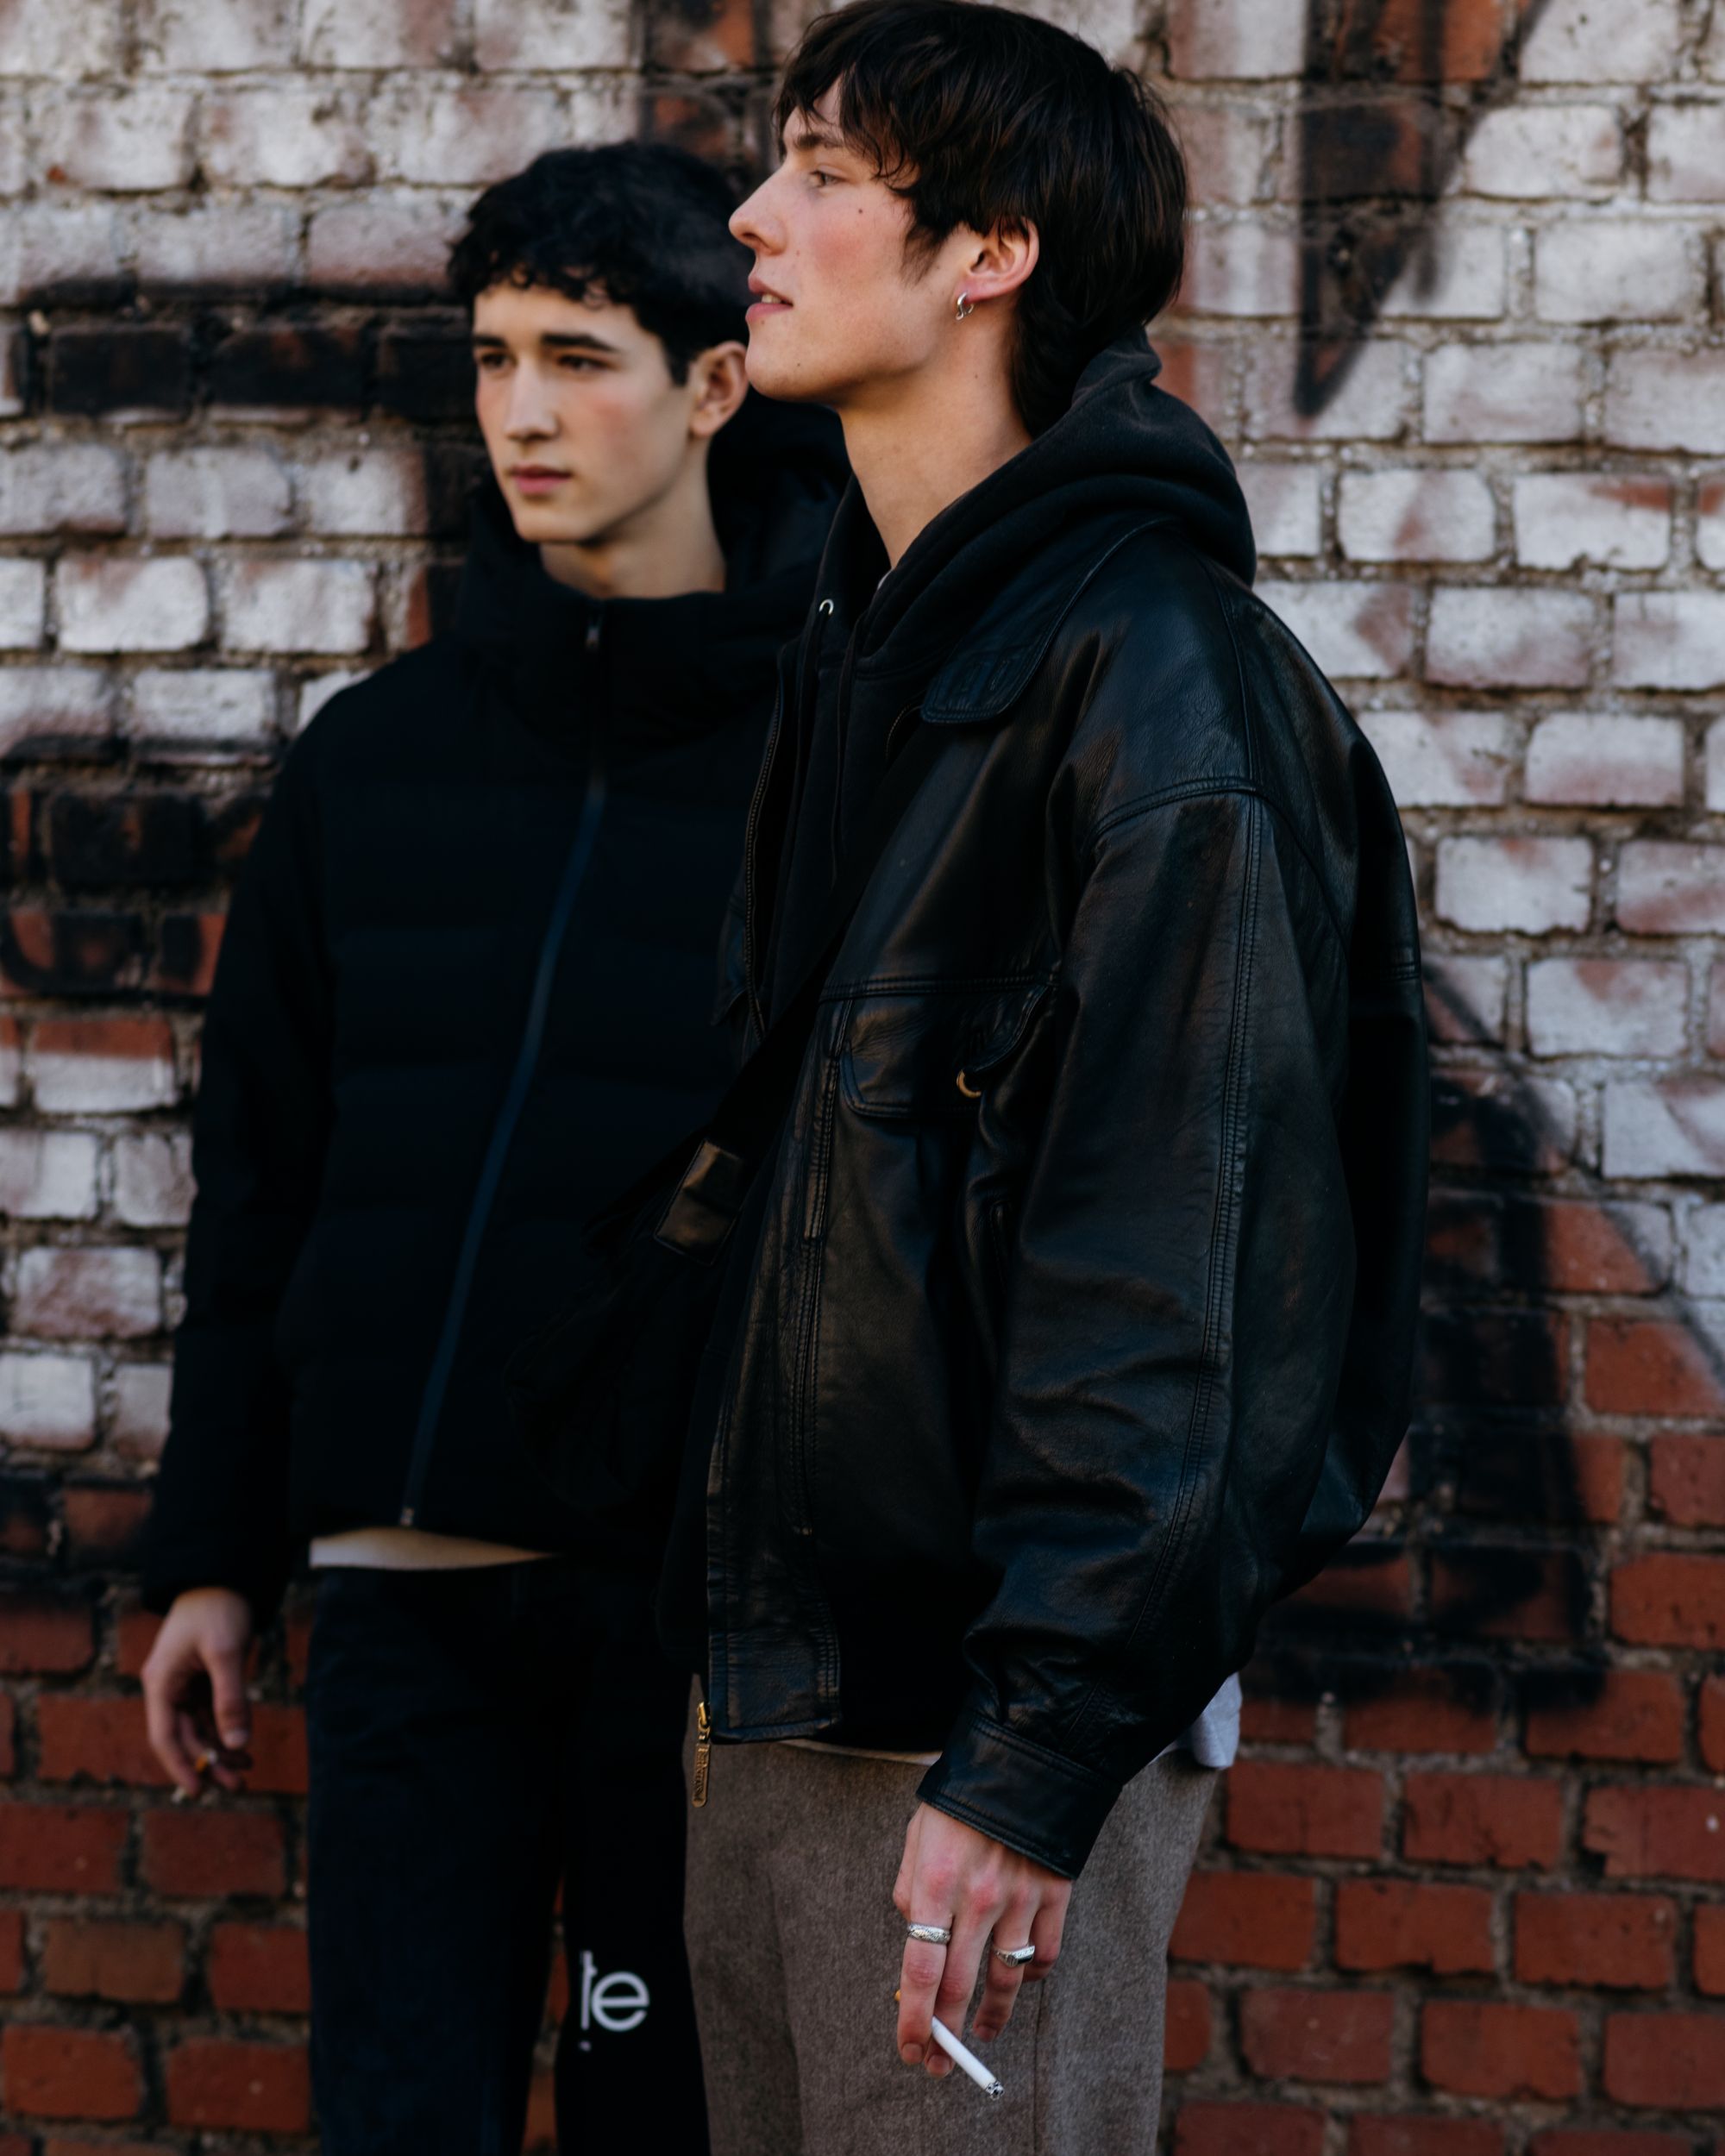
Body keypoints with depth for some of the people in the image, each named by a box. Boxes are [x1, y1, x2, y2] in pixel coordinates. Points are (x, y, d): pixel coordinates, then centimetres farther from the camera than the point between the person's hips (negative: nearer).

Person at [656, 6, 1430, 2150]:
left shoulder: (1152, 667, -13)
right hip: (777, 1688, 9)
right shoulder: (859, 655, 16)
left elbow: (1162, 1252, -20)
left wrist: (1035, 1749, -24)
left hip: (992, 1698, -9)